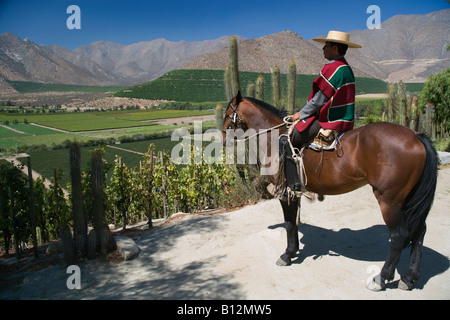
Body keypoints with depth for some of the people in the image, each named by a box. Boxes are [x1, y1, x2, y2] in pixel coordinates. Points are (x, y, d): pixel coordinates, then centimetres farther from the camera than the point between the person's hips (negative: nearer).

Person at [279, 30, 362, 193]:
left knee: (286, 141, -5)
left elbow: (319, 101, -17)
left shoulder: (331, 68, -17)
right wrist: (305, 113, 16)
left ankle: (292, 185, -5)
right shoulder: (347, 69, 14)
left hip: (328, 123, -11)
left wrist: (301, 115, -2)